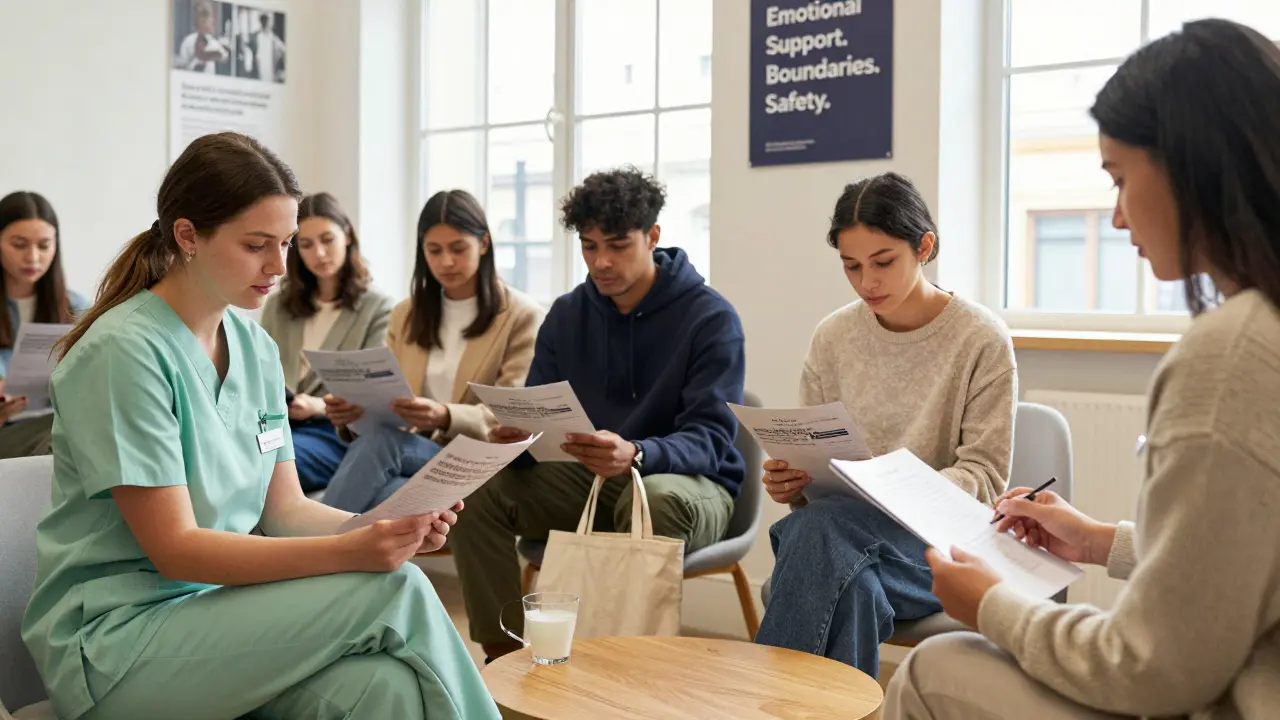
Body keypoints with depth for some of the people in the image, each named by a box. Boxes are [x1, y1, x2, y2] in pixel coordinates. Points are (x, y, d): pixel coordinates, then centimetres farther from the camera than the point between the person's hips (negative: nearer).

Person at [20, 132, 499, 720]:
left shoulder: (256, 348, 7)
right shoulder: (125, 351, -15)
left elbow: (284, 508, 8)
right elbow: (174, 548, -18)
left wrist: (391, 526, -12)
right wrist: (349, 552, -28)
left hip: (222, 599, 6)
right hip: (118, 634, -6)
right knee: (395, 591, -23)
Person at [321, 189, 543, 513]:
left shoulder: (522, 316, 1)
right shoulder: (405, 316, 18)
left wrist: (446, 418, -28)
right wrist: (355, 410, -15)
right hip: (410, 452, 4)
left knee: (379, 443, -34)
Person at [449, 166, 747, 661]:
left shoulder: (711, 318, -12)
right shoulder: (567, 314, 4)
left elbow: (710, 439, -21)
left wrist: (636, 454, -42)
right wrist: (517, 437, -24)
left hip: (690, 483, -4)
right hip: (588, 479, 5)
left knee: (656, 499, -40)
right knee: (477, 490, -18)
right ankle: (504, 659, -10)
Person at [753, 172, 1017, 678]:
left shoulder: (981, 339, -4)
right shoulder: (832, 337, 7)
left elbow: (985, 477, -6)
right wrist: (789, 481, -12)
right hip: (838, 529, 3)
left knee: (821, 525, -34)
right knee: (852, 588, -36)